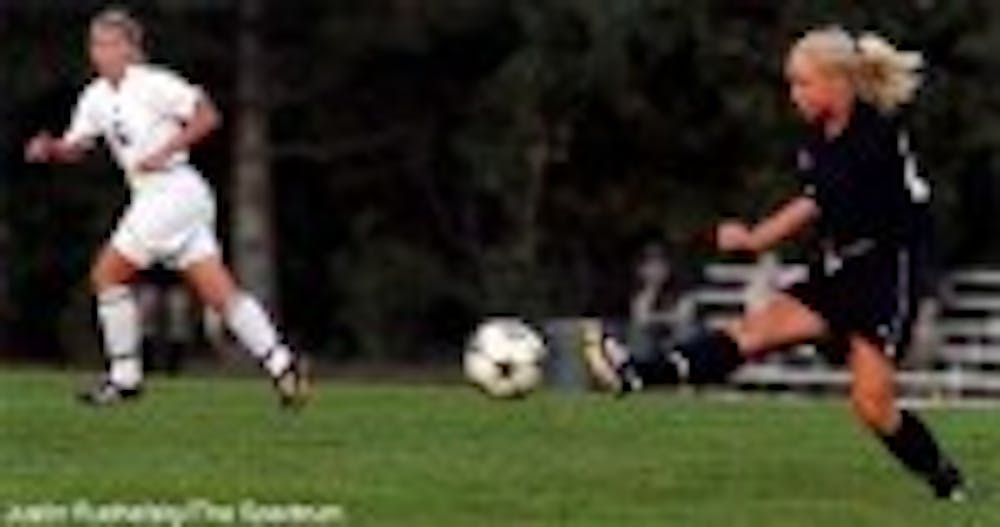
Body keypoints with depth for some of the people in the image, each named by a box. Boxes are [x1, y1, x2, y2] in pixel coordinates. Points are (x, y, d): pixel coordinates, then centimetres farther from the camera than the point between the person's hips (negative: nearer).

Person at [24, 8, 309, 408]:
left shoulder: (153, 84, -11)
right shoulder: (96, 97, 13)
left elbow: (208, 116, -11)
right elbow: (74, 147, 16)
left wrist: (164, 153, -18)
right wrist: (49, 149, -6)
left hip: (173, 191, -8)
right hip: (150, 197, 8)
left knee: (107, 274, -6)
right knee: (220, 293, 2)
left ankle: (124, 377, 1)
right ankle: (281, 363, 1)